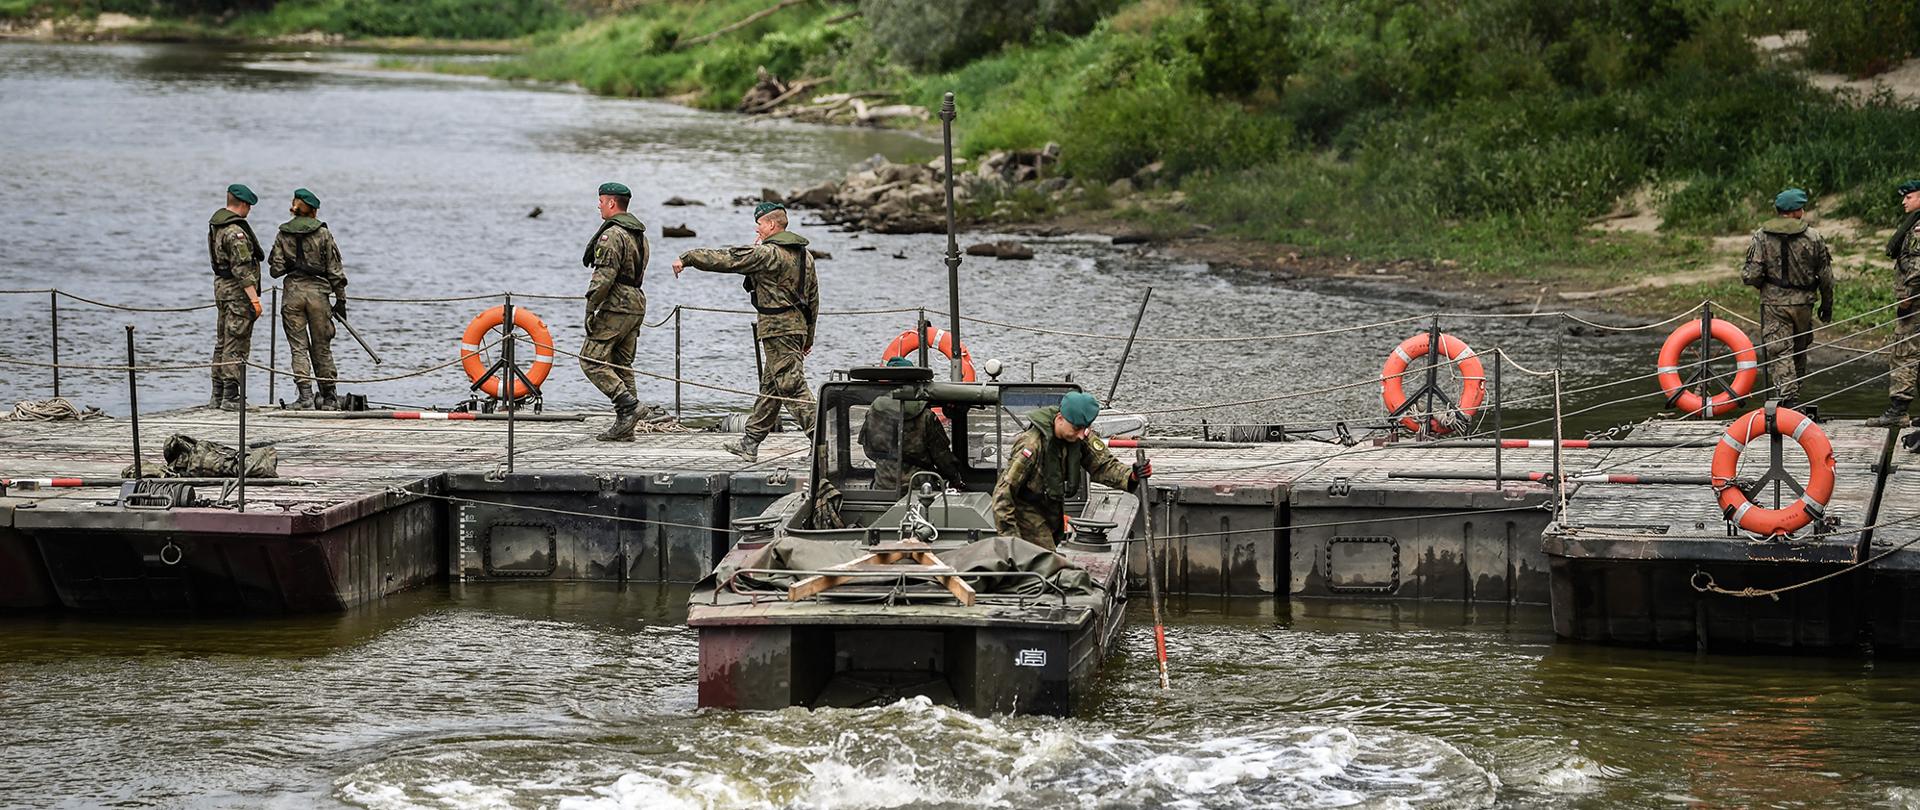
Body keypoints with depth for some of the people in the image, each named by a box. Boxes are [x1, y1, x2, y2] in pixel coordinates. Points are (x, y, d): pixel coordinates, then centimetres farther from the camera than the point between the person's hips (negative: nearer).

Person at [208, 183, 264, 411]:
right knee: (236, 347, -7)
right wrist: (254, 298, -23)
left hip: (221, 286, 10)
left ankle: (217, 396, 19)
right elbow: (242, 268, -24)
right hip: (238, 290, -10)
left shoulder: (215, 225, 11)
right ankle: (230, 398, -8)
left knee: (222, 344, 15)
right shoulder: (235, 231, -20)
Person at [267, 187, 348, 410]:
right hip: (318, 291, -1)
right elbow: (334, 269, -1)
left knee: (298, 346, 3)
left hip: (292, 291, 1)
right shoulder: (323, 233, -1)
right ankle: (328, 396, 14)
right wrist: (341, 299, 4)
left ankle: (305, 394, -9)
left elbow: (276, 269, -1)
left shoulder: (283, 234, 3)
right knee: (322, 347, 9)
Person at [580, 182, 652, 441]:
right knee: (622, 365, 12)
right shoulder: (639, 234, 17)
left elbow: (605, 276, -21)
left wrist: (590, 308, -17)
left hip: (615, 306, -10)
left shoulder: (612, 234, -14)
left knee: (591, 360, -6)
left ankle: (628, 405, -16)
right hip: (637, 304, 10)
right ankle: (625, 426, 9)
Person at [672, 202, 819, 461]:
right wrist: (809, 336, 26)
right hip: (798, 326, 10)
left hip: (777, 328, -10)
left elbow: (725, 259, -13)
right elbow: (813, 297, 19)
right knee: (769, 387, 14)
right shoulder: (804, 254, 14)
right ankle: (750, 444, 20)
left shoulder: (767, 253, -14)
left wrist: (687, 258, -3)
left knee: (792, 387, -9)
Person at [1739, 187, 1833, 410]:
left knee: (1779, 353, -4)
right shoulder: (1813, 238, -1)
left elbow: (1751, 276, -10)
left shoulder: (1762, 237, -6)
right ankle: (1794, 397, 25)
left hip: (1774, 303, -2)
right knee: (1799, 354, 17)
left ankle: (1788, 398, -18)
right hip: (1803, 304, 2)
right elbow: (1826, 277, 4)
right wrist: (1827, 306, 18)